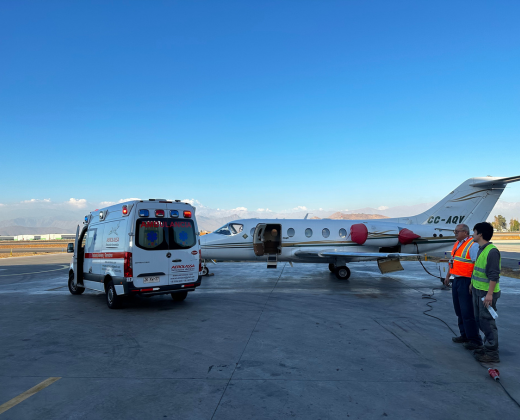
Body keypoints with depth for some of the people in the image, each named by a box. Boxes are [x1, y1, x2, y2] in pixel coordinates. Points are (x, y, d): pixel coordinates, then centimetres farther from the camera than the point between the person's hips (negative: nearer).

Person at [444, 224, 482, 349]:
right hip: (457, 280, 9)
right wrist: (448, 276, 22)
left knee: (468, 312, -5)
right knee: (459, 311, 15)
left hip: (466, 282, -9)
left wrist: (472, 283, -24)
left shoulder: (473, 245, -15)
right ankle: (465, 335, 27)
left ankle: (475, 340, 4)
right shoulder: (457, 244, 14)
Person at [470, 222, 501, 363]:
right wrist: (473, 284, 25)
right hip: (478, 291, 10)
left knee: (487, 322, -3)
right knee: (480, 320, 16)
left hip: (487, 293, -10)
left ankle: (492, 353, 5)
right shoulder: (481, 249, 12)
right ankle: (488, 346, 28)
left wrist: (489, 293, -24)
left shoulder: (492, 251, -18)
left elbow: (494, 275, -22)